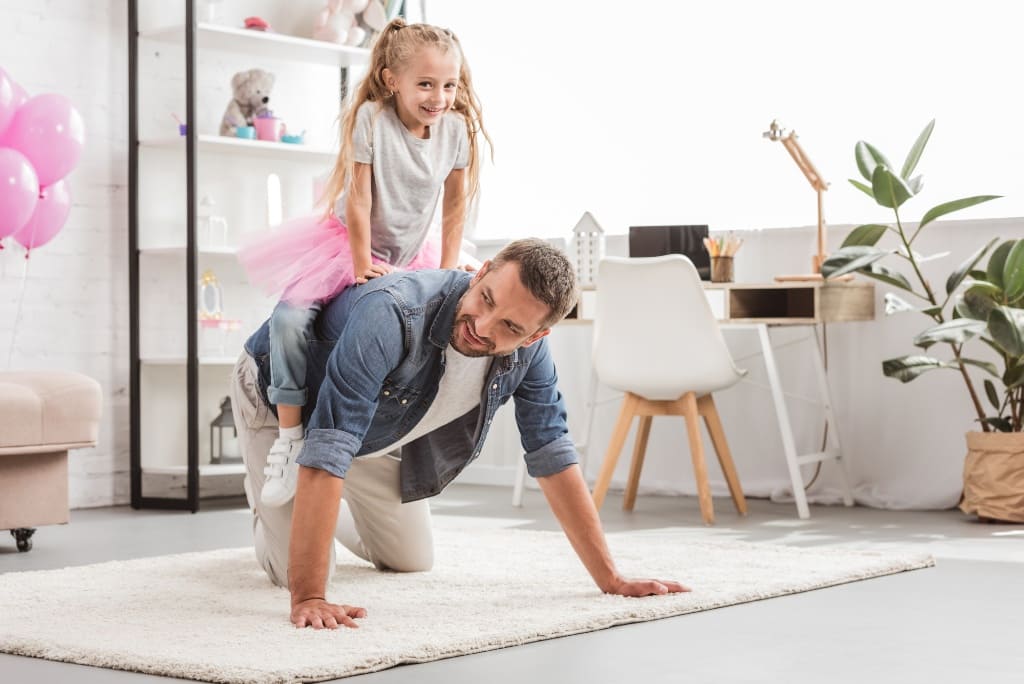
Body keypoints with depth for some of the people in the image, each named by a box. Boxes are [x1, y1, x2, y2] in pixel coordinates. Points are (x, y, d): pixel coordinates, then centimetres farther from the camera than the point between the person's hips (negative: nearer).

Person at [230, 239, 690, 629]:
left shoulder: (528, 349, -24)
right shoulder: (391, 316, -45)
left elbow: (552, 456, -13)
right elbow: (326, 454, -47)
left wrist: (611, 580, -17)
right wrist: (308, 599, -51)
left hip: (374, 427, 6)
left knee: (413, 561, 10)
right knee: (298, 571, -12)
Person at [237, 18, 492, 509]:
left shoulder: (457, 128, -11)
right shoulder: (371, 118, -22)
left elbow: (455, 205, -1)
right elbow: (359, 198, -21)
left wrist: (447, 273, -4)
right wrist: (362, 267, -20)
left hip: (410, 256, 4)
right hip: (349, 244, -4)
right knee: (291, 318, -25)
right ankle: (289, 436, -19)